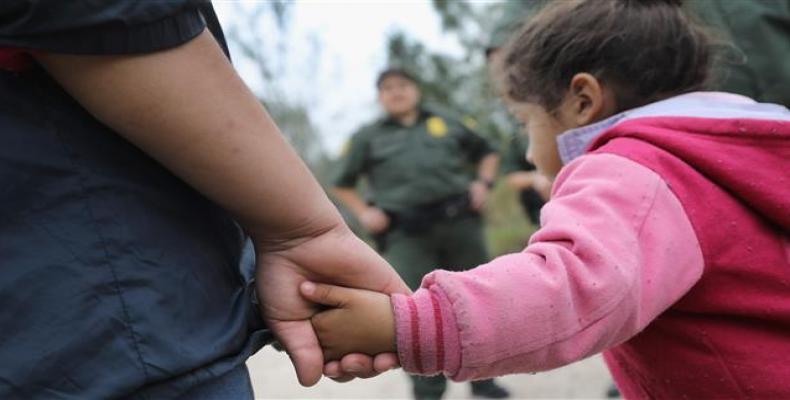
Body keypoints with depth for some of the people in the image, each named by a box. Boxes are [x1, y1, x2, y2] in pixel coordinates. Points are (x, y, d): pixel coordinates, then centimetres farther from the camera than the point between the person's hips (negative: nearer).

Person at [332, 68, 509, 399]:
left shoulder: (446, 124, 17)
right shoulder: (368, 137, 13)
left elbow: (486, 152, 27)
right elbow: (342, 184, 18)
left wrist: (483, 182, 9)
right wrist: (364, 212, 2)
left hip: (460, 221, 2)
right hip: (407, 234, -2)